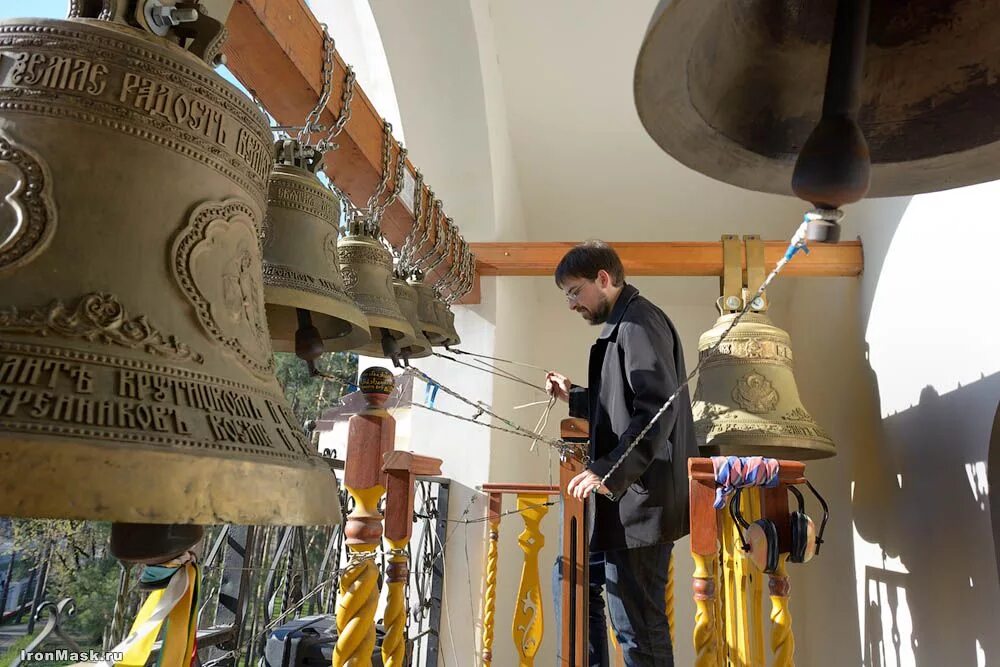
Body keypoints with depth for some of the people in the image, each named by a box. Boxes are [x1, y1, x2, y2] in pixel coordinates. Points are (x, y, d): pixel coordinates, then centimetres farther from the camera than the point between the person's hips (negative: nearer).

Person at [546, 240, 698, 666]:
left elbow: (658, 408, -23)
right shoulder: (624, 326, 20)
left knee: (637, 625, -4)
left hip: (639, 500, -11)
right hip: (630, 497, 11)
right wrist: (575, 398, 18)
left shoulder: (638, 322, -11)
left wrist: (610, 472, -26)